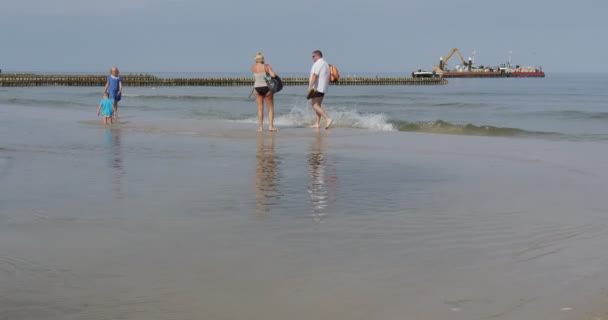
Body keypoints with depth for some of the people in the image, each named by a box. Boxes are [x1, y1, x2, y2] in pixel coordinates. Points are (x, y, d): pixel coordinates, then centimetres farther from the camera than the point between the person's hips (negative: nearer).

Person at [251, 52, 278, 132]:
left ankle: (260, 126, 7)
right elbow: (273, 75, -20)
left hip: (257, 88, 3)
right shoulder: (267, 66, -9)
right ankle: (271, 126, -1)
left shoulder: (253, 67, 2)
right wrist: (274, 73, 2)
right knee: (271, 108, 7)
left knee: (260, 109, 9)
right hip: (267, 88, -2)